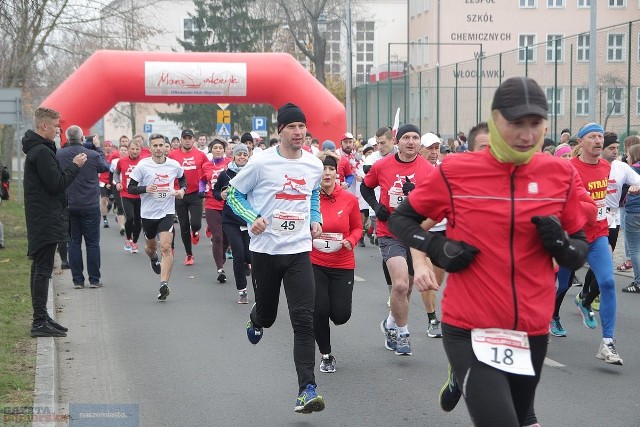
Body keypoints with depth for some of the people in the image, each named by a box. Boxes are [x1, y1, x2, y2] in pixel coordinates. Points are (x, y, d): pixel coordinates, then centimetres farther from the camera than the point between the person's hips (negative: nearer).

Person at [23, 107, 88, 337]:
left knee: (40, 269, 13)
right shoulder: (41, 152, -17)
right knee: (42, 269, -8)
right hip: (46, 220, -11)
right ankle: (40, 322, -6)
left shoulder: (37, 149, 16)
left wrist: (72, 166, 6)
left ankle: (41, 318, 20)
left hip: (41, 220, 11)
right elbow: (57, 184, -20)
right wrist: (75, 166, -10)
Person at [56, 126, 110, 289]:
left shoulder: (58, 155, -7)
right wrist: (98, 147, 17)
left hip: (68, 207, 2)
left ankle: (77, 280, 9)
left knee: (74, 243, 9)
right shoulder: (93, 155, -13)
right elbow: (105, 167, 7)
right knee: (92, 243, 6)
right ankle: (94, 279, 8)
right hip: (90, 207, -2)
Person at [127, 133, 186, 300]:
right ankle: (154, 259, 57)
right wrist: (145, 189, -23)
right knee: (151, 246, 20)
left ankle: (164, 284, -18)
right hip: (148, 213, 1)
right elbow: (130, 188, -5)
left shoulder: (174, 165, -2)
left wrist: (182, 189, -1)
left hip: (167, 212, -1)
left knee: (166, 247, -16)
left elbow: (182, 179, 20)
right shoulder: (143, 165, -8)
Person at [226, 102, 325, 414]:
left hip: (299, 250, 1)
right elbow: (234, 193, 1)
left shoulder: (314, 165, 3)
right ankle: (255, 319, 54)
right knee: (267, 314, 13)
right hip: (265, 249, -1)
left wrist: (316, 220, 7)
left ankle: (306, 390, -12)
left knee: (304, 320, -11)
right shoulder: (262, 163, -9)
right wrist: (253, 218, -15)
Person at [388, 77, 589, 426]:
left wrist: (562, 244, -13)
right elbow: (401, 218, 8)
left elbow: (581, 250, 9)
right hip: (469, 330, -3)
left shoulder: (561, 174, 1)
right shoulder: (455, 171, -5)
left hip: (531, 332, 4)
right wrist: (437, 249, -10)